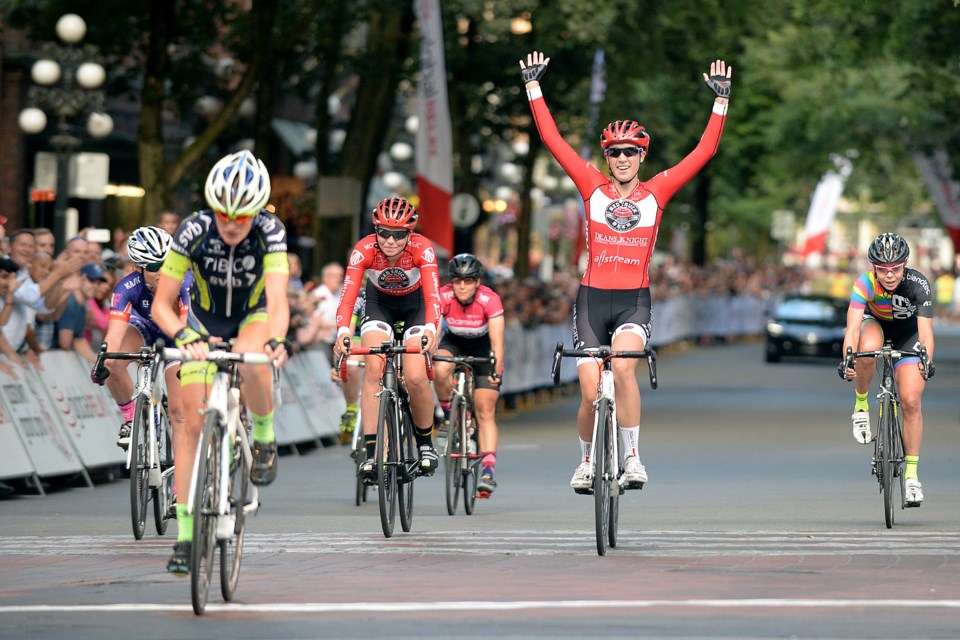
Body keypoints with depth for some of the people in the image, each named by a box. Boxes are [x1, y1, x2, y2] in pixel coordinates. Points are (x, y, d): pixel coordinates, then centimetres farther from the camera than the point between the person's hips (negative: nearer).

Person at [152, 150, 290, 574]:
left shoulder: (270, 232, -28)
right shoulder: (194, 231, -27)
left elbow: (277, 300, -39)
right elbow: (162, 305, -25)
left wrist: (275, 340, -59)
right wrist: (183, 335, -45)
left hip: (252, 317, -1)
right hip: (204, 323, 1)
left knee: (250, 360, -38)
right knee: (194, 423, -9)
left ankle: (265, 435, -9)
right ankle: (185, 536, -2)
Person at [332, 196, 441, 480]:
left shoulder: (422, 249, -32)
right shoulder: (364, 250, -29)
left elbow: (432, 294, -42)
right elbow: (348, 295, -38)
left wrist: (431, 329, -60)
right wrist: (343, 333, -55)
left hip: (415, 304, -1)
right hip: (379, 303, 1)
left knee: (416, 378, -18)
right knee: (374, 369, -22)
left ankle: (425, 443, 9)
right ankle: (371, 453, -19)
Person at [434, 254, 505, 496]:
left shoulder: (489, 299, -29)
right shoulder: (443, 296, -26)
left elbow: (497, 341, -33)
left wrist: (496, 370, -44)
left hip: (482, 347, -1)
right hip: (454, 342, 2)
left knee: (485, 412, -10)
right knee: (440, 370, -34)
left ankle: (488, 470, -11)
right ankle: (449, 415, -8)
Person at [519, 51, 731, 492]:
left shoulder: (656, 192, 3)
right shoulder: (592, 187, 3)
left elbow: (704, 150, 2)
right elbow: (553, 140, 2)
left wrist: (721, 99, -2)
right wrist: (533, 86, 0)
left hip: (635, 300, -1)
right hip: (592, 298, 1)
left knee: (623, 365, -30)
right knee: (590, 392, -3)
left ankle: (632, 457, -19)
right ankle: (587, 460, 27)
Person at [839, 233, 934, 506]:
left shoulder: (918, 284, -31)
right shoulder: (865, 284, -31)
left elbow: (926, 330, -39)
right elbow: (853, 327, -40)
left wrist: (926, 362, -57)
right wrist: (847, 361, -57)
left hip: (907, 332, 0)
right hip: (875, 324, 0)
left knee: (911, 402, -13)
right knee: (868, 349, -39)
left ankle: (911, 475, -2)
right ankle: (861, 405, -13)